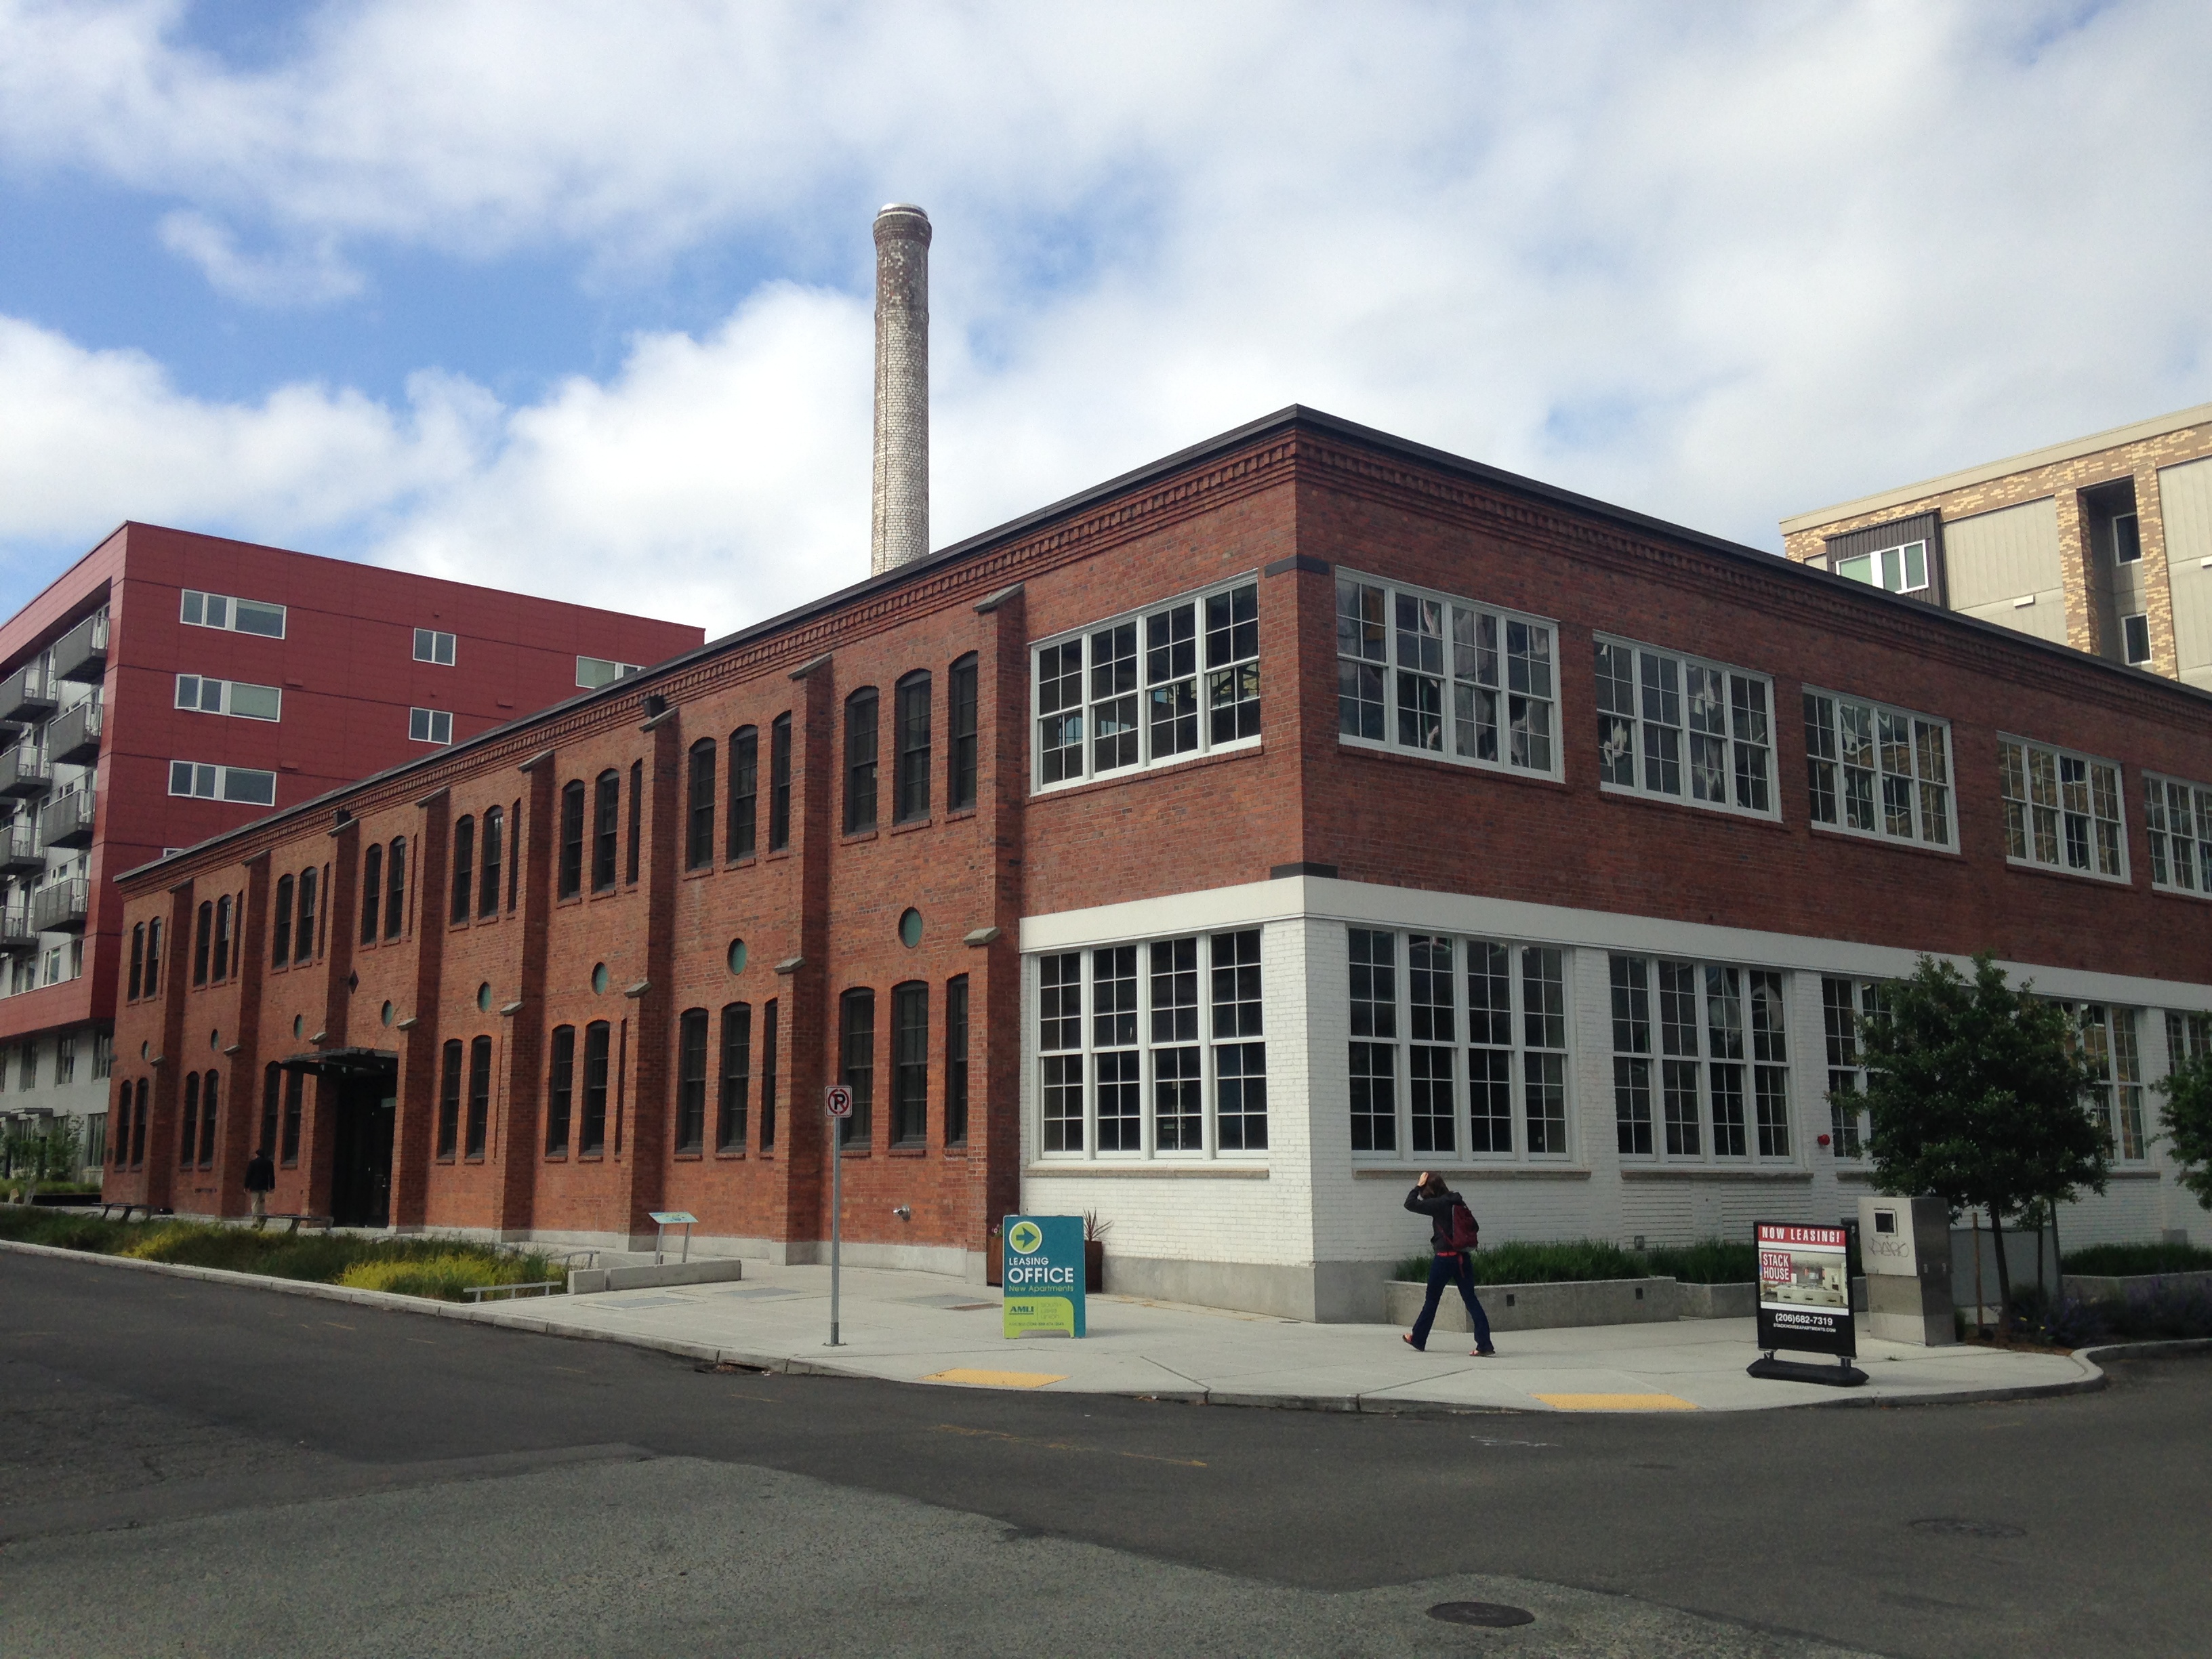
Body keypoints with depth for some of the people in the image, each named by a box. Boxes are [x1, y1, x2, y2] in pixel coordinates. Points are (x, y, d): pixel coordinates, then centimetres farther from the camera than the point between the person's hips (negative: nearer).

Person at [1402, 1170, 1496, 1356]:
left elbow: (1410, 1203, -9)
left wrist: (1418, 1185, 1)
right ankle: (1484, 1345, -9)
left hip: (1445, 1258, -6)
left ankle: (1418, 1339, 26)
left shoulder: (1439, 1204, -12)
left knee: (1432, 1299, 10)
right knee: (1470, 1299, 1)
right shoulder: (1458, 1203, 9)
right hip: (1463, 1258, 6)